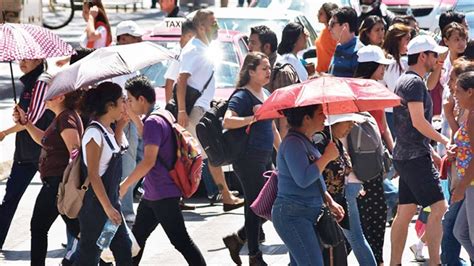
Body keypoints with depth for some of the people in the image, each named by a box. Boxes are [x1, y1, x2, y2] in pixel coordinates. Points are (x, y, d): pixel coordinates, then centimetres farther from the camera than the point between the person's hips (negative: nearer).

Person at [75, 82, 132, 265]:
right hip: (95, 203, -9)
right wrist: (107, 207, -21)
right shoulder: (94, 133, -20)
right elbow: (93, 175, -21)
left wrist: (120, 125, 9)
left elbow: (116, 151, 23)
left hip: (111, 199, 9)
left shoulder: (108, 130, 5)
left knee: (123, 248, 13)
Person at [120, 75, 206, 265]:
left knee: (181, 241, -8)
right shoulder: (163, 117, 10)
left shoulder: (153, 122, -20)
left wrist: (125, 185, -22)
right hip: (152, 194, 10)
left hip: (163, 195, -10)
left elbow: (149, 161, -27)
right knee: (137, 236, 17)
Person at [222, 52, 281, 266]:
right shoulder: (242, 96, -12)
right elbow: (227, 121, -27)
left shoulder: (266, 94, 15)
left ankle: (237, 239, 24)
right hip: (248, 159, -9)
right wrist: (253, 117, -32)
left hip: (265, 159, 9)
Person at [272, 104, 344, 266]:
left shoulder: (306, 142, 16)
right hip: (293, 214, -10)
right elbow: (303, 179, -26)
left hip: (309, 213, 10)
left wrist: (330, 202, 16)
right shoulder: (293, 143, -16)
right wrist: (327, 157, -17)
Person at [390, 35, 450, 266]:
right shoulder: (414, 82, -13)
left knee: (405, 212, 10)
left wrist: (431, 152, 22)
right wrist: (444, 140, -8)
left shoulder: (406, 81, 19)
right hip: (415, 157, -10)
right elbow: (418, 122, -20)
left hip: (406, 156, 10)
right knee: (438, 207, -12)